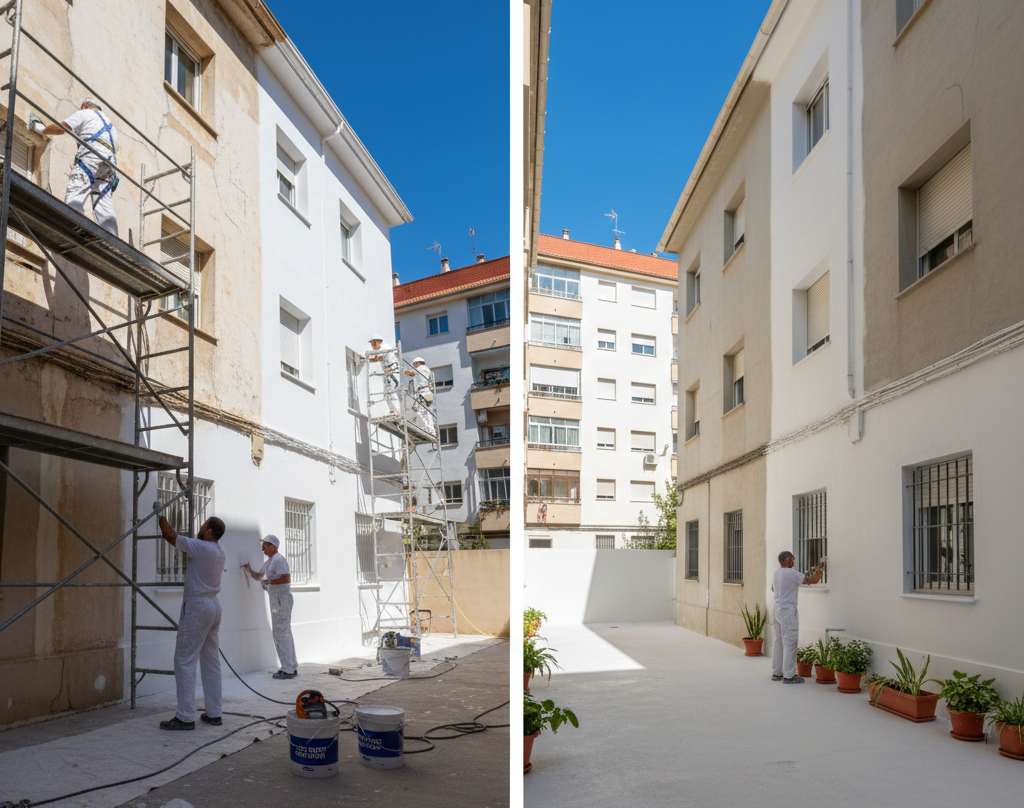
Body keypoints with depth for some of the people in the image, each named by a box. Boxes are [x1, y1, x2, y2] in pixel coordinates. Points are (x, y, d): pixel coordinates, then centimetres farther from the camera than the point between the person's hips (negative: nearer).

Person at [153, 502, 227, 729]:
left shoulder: (201, 547, -14)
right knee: (211, 662, 11)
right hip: (214, 606, 9)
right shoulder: (219, 552, 12)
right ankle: (214, 713, 15)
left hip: (197, 606, -9)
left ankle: (185, 717, -5)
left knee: (185, 661, -5)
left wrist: (161, 514, 7)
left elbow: (170, 536, -9)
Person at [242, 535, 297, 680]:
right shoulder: (269, 561, 19)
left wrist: (269, 582, -16)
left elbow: (286, 578, -23)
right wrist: (249, 570, 11)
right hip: (277, 600, 11)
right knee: (285, 633, 14)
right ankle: (292, 667, 21)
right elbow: (258, 577, 29)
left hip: (281, 599, -11)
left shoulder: (278, 559, -14)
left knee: (281, 635, -9)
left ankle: (288, 670, -6)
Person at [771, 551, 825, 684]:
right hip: (788, 610, -9)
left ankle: (776, 673, 17)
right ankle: (789, 676, -3)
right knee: (790, 643, -4)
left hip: (777, 610, 9)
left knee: (778, 642, 13)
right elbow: (813, 580, -11)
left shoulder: (776, 573, 12)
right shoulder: (791, 573, -14)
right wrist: (819, 570, 6)